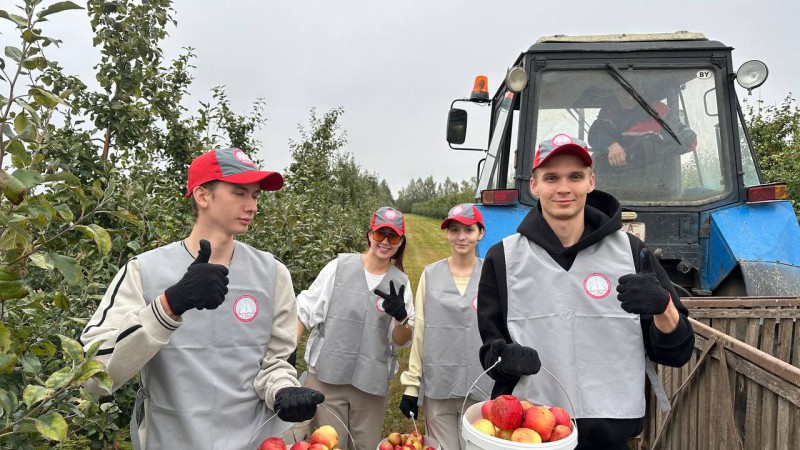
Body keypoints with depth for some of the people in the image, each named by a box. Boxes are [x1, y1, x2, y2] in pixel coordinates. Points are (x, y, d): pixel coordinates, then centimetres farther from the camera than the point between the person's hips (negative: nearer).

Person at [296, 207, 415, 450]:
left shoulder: (400, 282, 3)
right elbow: (305, 311, 1)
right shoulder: (339, 267, -4)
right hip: (327, 377, -2)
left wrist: (401, 317, -16)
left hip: (372, 383, 2)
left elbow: (402, 340, 5)